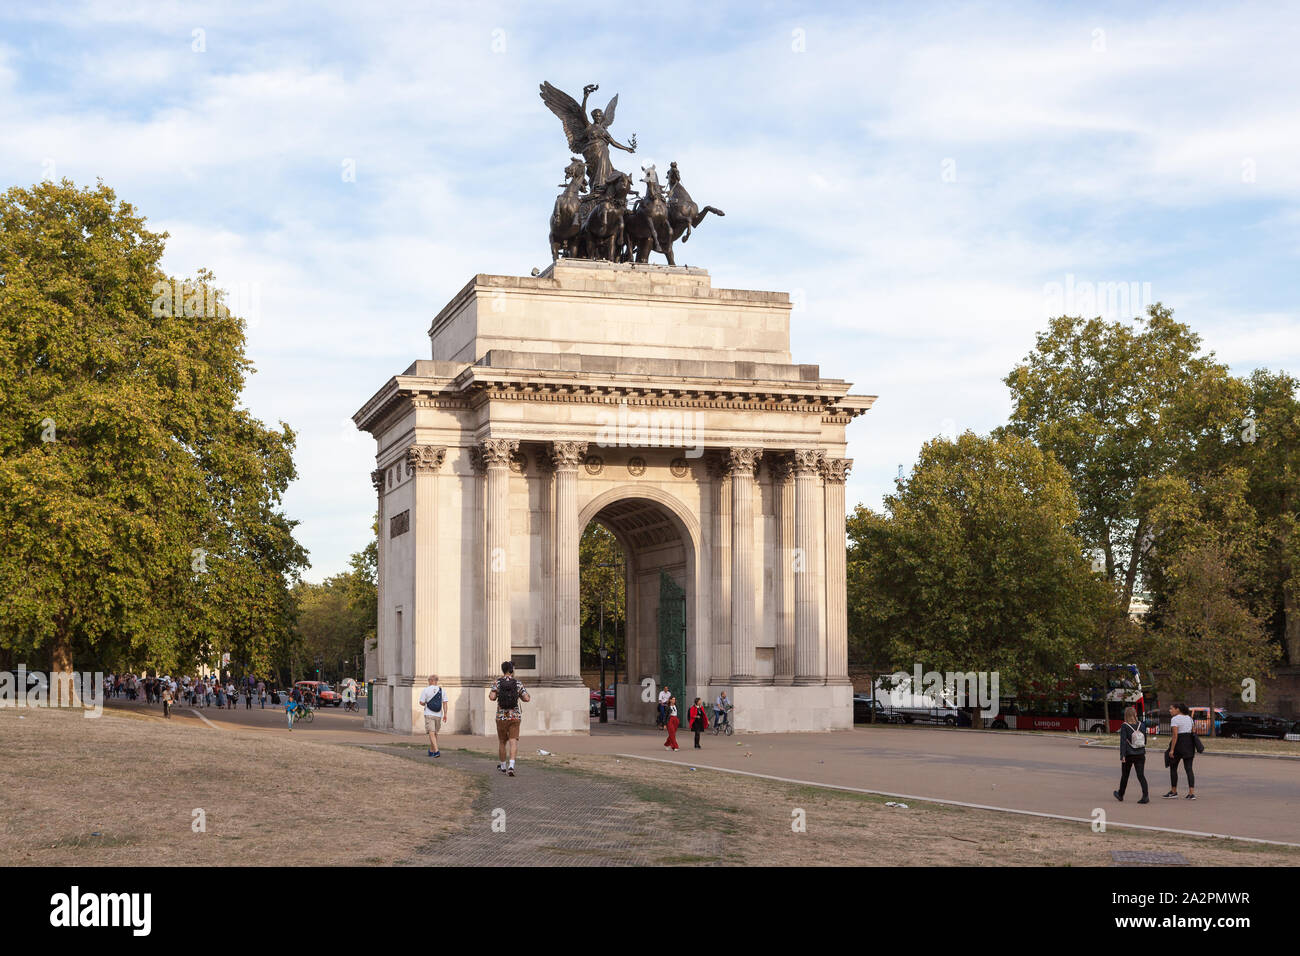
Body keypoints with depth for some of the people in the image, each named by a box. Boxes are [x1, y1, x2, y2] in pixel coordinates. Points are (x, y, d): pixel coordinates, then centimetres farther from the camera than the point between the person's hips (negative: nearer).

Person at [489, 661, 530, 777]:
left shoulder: (497, 682, -3)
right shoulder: (518, 684, 0)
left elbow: (492, 697, -14)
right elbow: (526, 699, -3)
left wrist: (491, 693, 9)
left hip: (501, 716, 1)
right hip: (515, 716, -1)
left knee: (502, 742, 16)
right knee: (513, 741, -5)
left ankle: (503, 766, 29)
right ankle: (511, 765, -24)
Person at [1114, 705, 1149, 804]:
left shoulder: (1124, 726, -9)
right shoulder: (1140, 725, 3)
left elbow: (1123, 741, -14)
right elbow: (1145, 740, 11)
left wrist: (1122, 755, -15)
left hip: (1129, 754, -2)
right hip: (1140, 754, 2)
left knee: (1124, 775, 14)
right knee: (1141, 775, -1)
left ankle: (1120, 795, 30)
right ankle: (1145, 796, -17)